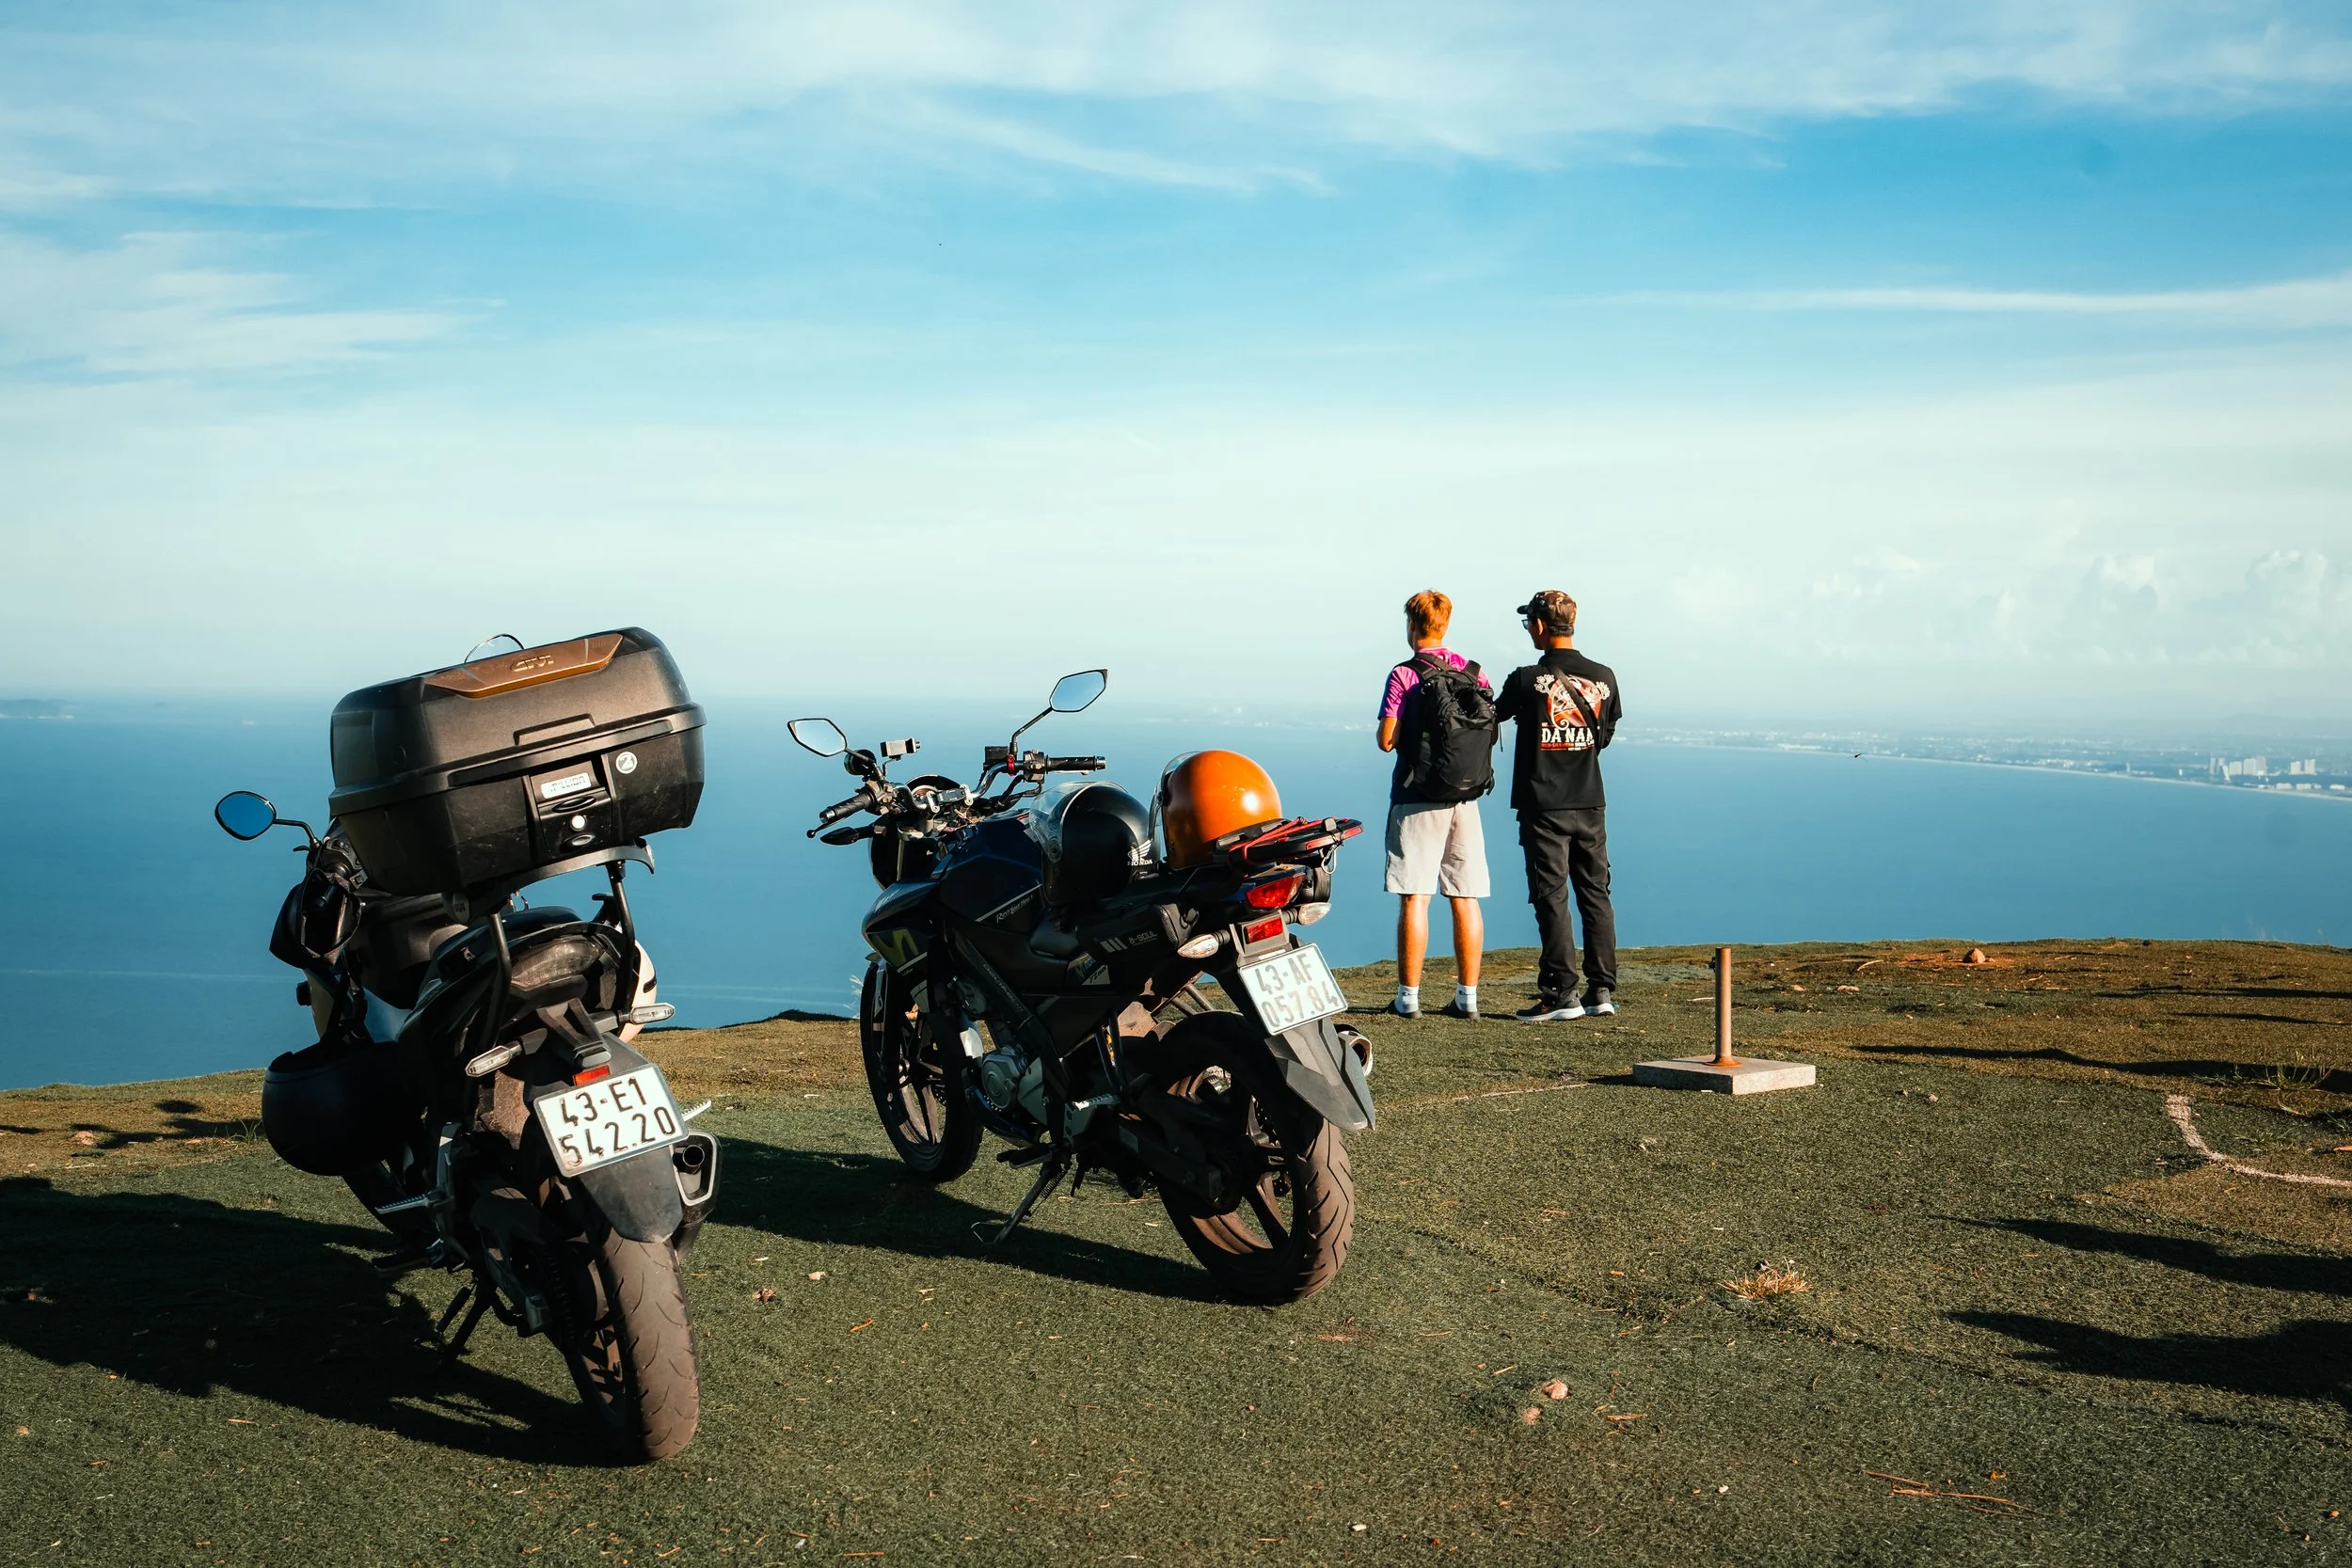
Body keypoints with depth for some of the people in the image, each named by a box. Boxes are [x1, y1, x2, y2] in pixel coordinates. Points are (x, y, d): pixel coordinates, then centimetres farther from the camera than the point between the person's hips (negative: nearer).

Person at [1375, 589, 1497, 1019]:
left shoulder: (1404, 675, -8)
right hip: (1466, 799, 5)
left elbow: (1386, 740, -10)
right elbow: (1491, 730, 9)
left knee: (1414, 899, -2)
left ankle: (1408, 997, 0)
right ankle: (1467, 997, 9)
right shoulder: (1473, 672, 7)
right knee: (1465, 899, 6)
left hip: (1418, 799, -4)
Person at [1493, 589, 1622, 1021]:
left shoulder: (1527, 679, -11)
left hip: (1543, 807, -4)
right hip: (1590, 805, 4)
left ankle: (1561, 993, -2)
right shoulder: (1604, 678, 2)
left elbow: (1497, 715, 6)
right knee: (1595, 894, 9)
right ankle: (1602, 989, 10)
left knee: (1551, 897, -1)